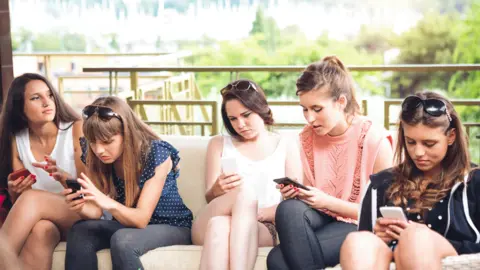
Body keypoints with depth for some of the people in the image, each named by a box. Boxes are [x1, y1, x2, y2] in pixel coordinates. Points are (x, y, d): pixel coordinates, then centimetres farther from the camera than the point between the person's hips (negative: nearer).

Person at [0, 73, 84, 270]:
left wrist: (61, 176, -28)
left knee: (32, 199, -32)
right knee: (41, 229, -36)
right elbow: (19, 203, 7)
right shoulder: (17, 141, 4)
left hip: (81, 215, -3)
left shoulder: (76, 129, -7)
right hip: (42, 218, 3)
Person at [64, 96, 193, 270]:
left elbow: (141, 219, -26)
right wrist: (81, 207, -33)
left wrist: (110, 204, -46)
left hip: (172, 227, -5)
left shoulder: (156, 153, -23)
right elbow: (96, 212, -9)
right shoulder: (97, 157, -8)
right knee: (79, 232, -25)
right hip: (129, 223, 5)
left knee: (122, 240, -35)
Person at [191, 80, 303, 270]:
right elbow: (209, 198, 10)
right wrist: (217, 190, -15)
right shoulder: (219, 144, 18)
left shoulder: (286, 147, 16)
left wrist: (264, 213, -13)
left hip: (263, 228, 0)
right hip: (212, 226, 1)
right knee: (244, 191, -36)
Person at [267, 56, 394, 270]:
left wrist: (328, 202, -19)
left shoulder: (375, 140, -14)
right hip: (321, 218, 5)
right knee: (288, 209, -33)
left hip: (357, 226, -5)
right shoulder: (307, 137, 2)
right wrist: (295, 193, -11)